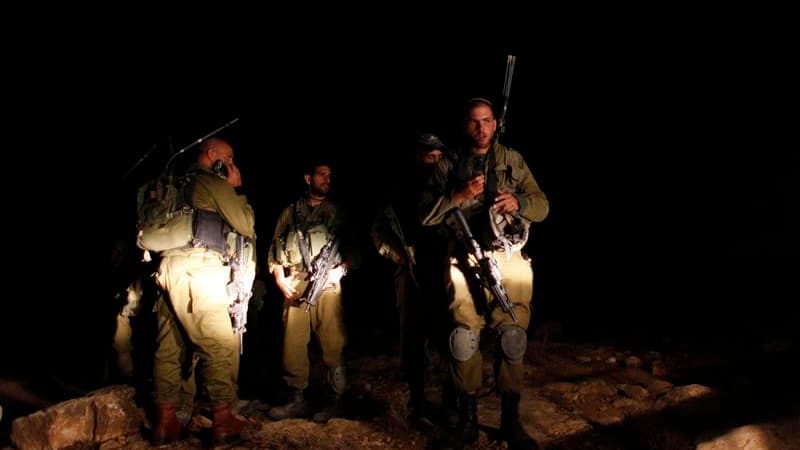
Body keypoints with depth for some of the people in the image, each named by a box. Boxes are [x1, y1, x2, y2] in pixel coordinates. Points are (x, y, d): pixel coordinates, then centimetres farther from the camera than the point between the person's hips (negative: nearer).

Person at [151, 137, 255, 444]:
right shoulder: (214, 182, 0)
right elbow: (246, 226, 2)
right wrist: (237, 189, 12)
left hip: (170, 266, 9)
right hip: (196, 268, -9)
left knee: (170, 346, 9)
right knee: (221, 344, -4)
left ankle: (165, 422, 13)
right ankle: (223, 420, -1)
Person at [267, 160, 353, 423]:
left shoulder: (338, 213, 14)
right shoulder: (290, 212, 17)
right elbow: (275, 250, 14)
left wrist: (340, 269, -8)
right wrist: (281, 281, 1)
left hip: (327, 286, -1)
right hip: (295, 287, 2)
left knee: (332, 345, -5)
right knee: (293, 344, 1)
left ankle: (334, 402, 4)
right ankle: (297, 401, 12)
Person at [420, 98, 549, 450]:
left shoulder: (513, 160, 8)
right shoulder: (448, 165, 6)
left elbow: (542, 206, 7)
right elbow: (425, 215, 0)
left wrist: (518, 202, -14)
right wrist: (459, 195, -14)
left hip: (509, 259, 1)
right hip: (465, 261, 0)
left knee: (512, 336, -2)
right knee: (464, 337, -2)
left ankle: (510, 421, 14)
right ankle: (467, 420, 14)